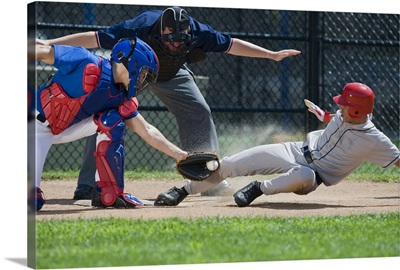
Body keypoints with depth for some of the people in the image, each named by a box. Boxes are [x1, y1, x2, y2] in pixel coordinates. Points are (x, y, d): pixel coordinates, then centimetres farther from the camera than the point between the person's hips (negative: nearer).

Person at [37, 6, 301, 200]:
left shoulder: (198, 32, -31)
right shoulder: (139, 28, -41)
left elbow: (231, 44, -17)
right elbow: (93, 38, -40)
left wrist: (271, 54, -13)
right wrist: (49, 44, -47)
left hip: (171, 75, 4)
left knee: (200, 113, -4)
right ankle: (88, 186, -19)